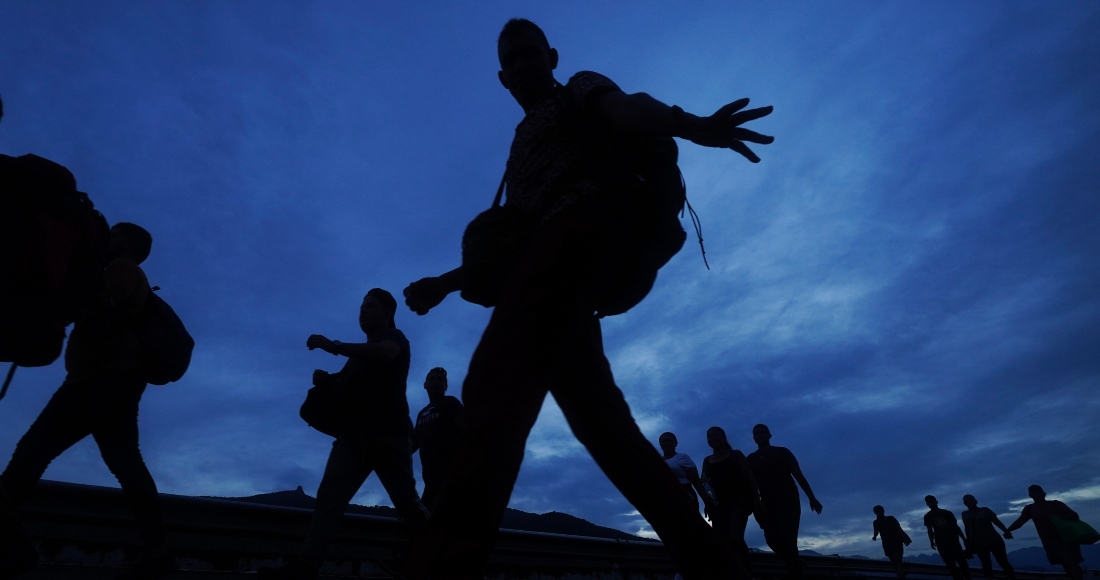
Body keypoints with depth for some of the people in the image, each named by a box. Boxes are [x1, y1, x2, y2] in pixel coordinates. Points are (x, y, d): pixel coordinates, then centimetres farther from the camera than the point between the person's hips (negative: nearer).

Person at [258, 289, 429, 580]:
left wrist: (334, 346, -17)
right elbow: (344, 387, 30)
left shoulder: (395, 337, 7)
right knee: (328, 497, -11)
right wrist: (325, 379, 7)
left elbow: (385, 352, -17)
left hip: (387, 434, -6)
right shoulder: (361, 354, 30)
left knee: (407, 502, -6)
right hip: (353, 436, 7)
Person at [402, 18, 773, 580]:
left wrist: (692, 126, -26)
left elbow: (627, 110, -4)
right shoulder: (521, 150, 38)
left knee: (493, 382, -26)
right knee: (603, 424, 1)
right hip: (565, 270, 8)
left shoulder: (578, 91, 20)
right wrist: (444, 283, 25)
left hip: (584, 223, -8)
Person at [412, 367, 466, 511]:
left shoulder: (450, 403, 5)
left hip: (449, 465, -7)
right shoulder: (422, 413, 26)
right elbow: (416, 441, 26)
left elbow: (466, 430, -7)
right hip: (431, 469, 7)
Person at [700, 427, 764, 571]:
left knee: (735, 537, -21)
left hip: (739, 499, -4)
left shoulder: (736, 454, 7)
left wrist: (757, 500, -8)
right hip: (719, 503, 4)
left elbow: (750, 477, 2)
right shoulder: (707, 460, 15)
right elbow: (704, 482, 13)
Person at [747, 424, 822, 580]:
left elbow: (798, 475, 1)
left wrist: (812, 498, -8)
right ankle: (795, 564, 23)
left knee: (787, 538, -13)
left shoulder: (782, 452, 4)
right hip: (767, 504, 3)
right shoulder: (751, 459, 9)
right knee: (772, 539, -3)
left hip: (788, 501, -3)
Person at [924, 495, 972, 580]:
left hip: (953, 540, 1)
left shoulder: (947, 513, 6)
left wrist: (964, 539, 2)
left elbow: (956, 527, 8)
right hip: (941, 543, 0)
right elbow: (930, 530, -1)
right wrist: (932, 541, -11)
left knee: (962, 562, -3)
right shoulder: (928, 516, 3)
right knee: (951, 565, -2)